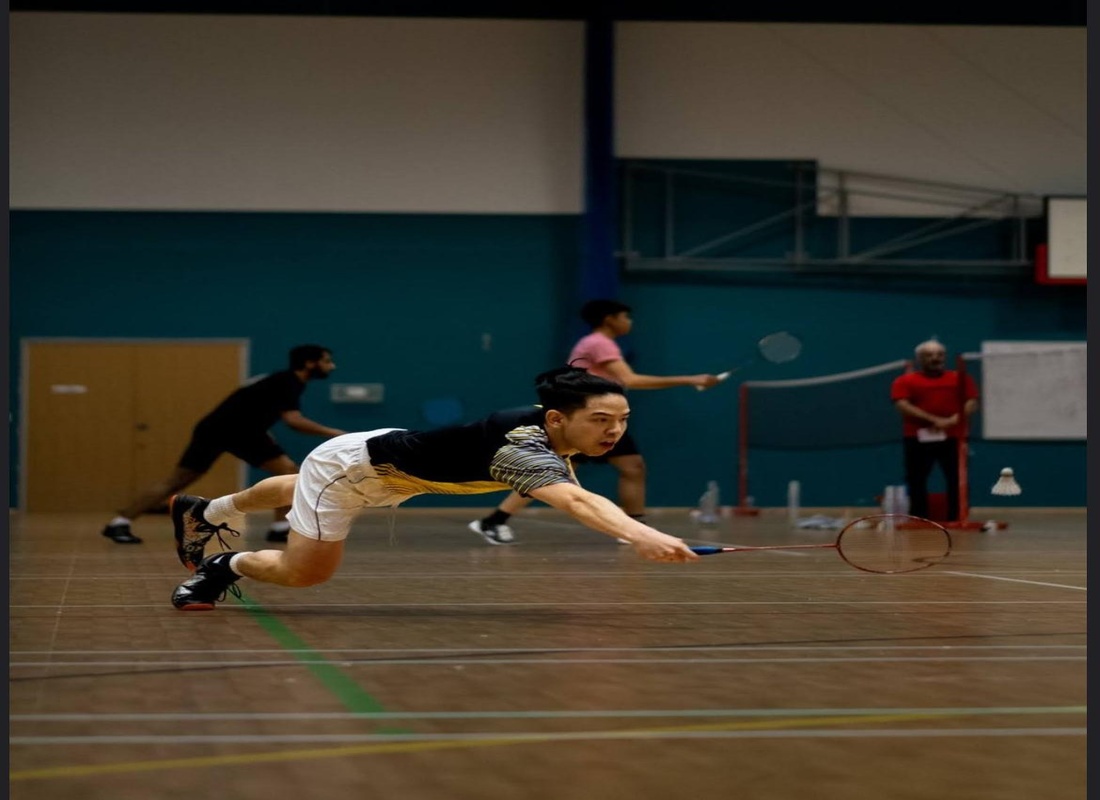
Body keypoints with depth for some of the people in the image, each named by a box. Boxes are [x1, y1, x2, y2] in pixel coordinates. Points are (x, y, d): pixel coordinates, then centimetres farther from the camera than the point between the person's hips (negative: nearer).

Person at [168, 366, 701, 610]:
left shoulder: (546, 425, -18)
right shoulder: (523, 449, -45)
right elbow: (575, 502, -66)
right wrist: (641, 537, -81)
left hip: (389, 463, 9)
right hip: (349, 466, -9)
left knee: (298, 495, 34)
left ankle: (204, 512, 61)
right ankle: (223, 566, 26)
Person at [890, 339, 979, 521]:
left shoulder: (961, 379, 13)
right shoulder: (905, 381, 7)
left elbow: (972, 404, 5)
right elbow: (903, 406, -7)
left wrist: (954, 420, -15)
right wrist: (934, 420, -16)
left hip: (953, 438, 1)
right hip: (918, 439, -1)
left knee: (958, 481, -4)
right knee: (916, 481, 0)